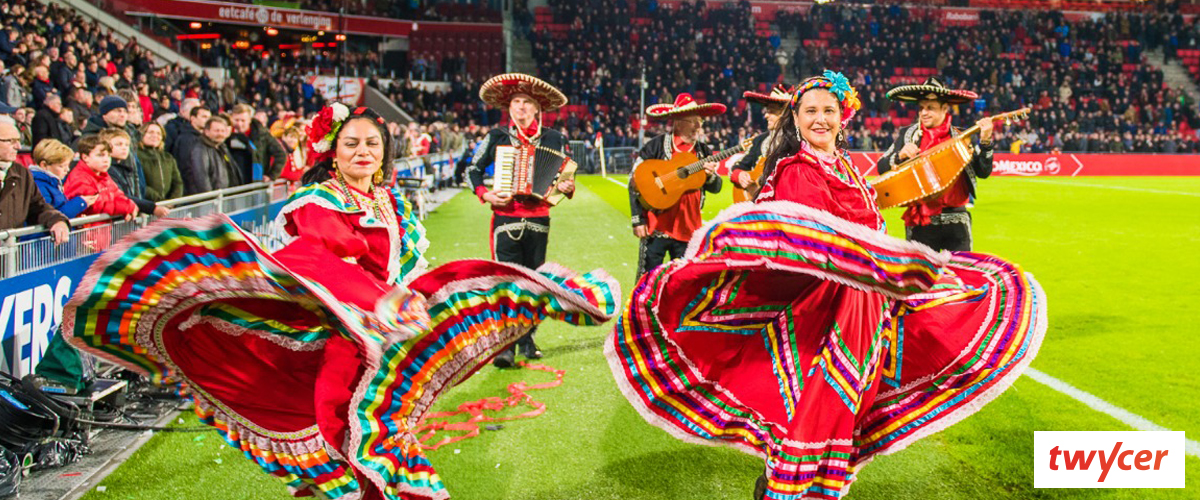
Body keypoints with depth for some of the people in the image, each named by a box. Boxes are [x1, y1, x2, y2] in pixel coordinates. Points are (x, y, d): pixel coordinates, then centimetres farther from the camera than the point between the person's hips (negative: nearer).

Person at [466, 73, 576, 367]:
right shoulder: (497, 137, 4)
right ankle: (505, 347, -9)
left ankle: (528, 341, 23)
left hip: (539, 221, 3)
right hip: (506, 219, -2)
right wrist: (484, 194, -6)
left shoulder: (554, 139, 8)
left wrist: (567, 188, -10)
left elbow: (565, 175, 13)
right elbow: (473, 169, 10)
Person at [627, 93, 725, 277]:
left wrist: (710, 175, -11)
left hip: (687, 229, 4)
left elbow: (716, 188, 12)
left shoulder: (703, 151, 8)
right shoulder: (656, 146, -5)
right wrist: (638, 220, -8)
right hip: (656, 226, -4)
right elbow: (634, 182, -4)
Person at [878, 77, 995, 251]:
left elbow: (983, 172, 1)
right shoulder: (908, 134, 6)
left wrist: (985, 142, -11)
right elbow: (882, 168, 3)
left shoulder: (961, 137, 5)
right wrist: (900, 155, -14)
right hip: (919, 222, 0)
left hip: (956, 219, 0)